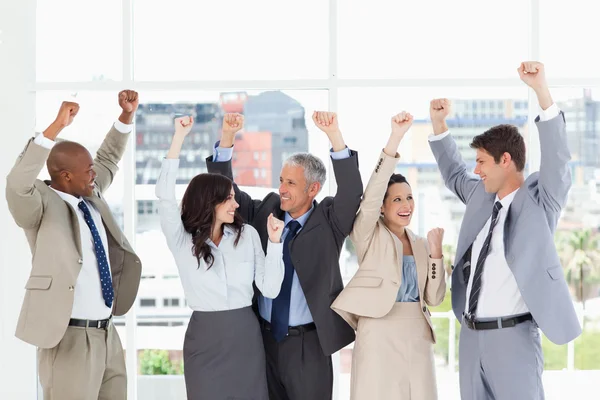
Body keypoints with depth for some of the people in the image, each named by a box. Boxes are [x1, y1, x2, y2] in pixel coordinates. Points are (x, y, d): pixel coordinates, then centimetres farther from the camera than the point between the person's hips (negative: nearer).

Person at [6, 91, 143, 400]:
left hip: (107, 333, 8)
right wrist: (57, 127, -36)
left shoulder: (91, 196, 10)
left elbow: (108, 159, 26)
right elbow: (18, 184, -31)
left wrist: (127, 115, 13)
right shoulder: (42, 206, -11)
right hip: (70, 338, -8)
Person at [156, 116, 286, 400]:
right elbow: (165, 195, -16)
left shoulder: (247, 234, 4)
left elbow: (270, 289, 2)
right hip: (204, 337, -2)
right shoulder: (182, 239, -1)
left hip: (245, 336, 2)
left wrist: (274, 242, -8)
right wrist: (179, 137, -17)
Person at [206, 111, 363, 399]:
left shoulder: (329, 221, -4)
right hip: (264, 338, 3)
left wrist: (335, 135, -33)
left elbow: (352, 191, -21)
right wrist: (226, 137, -12)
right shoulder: (265, 211, 5)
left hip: (307, 343, -3)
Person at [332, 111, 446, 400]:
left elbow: (434, 298, 9)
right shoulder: (370, 235, 1)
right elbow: (371, 196, -18)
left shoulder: (420, 244, 14)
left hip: (417, 335, 5)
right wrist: (394, 139, -27)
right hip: (379, 334, -5)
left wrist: (435, 253, -5)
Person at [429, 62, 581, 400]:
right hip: (472, 333, 7)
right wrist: (439, 123, 19)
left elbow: (557, 159, -21)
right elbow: (454, 173, 31)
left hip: (512, 334, -6)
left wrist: (542, 90, -33)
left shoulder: (539, 199, -5)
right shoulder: (481, 194, 13)